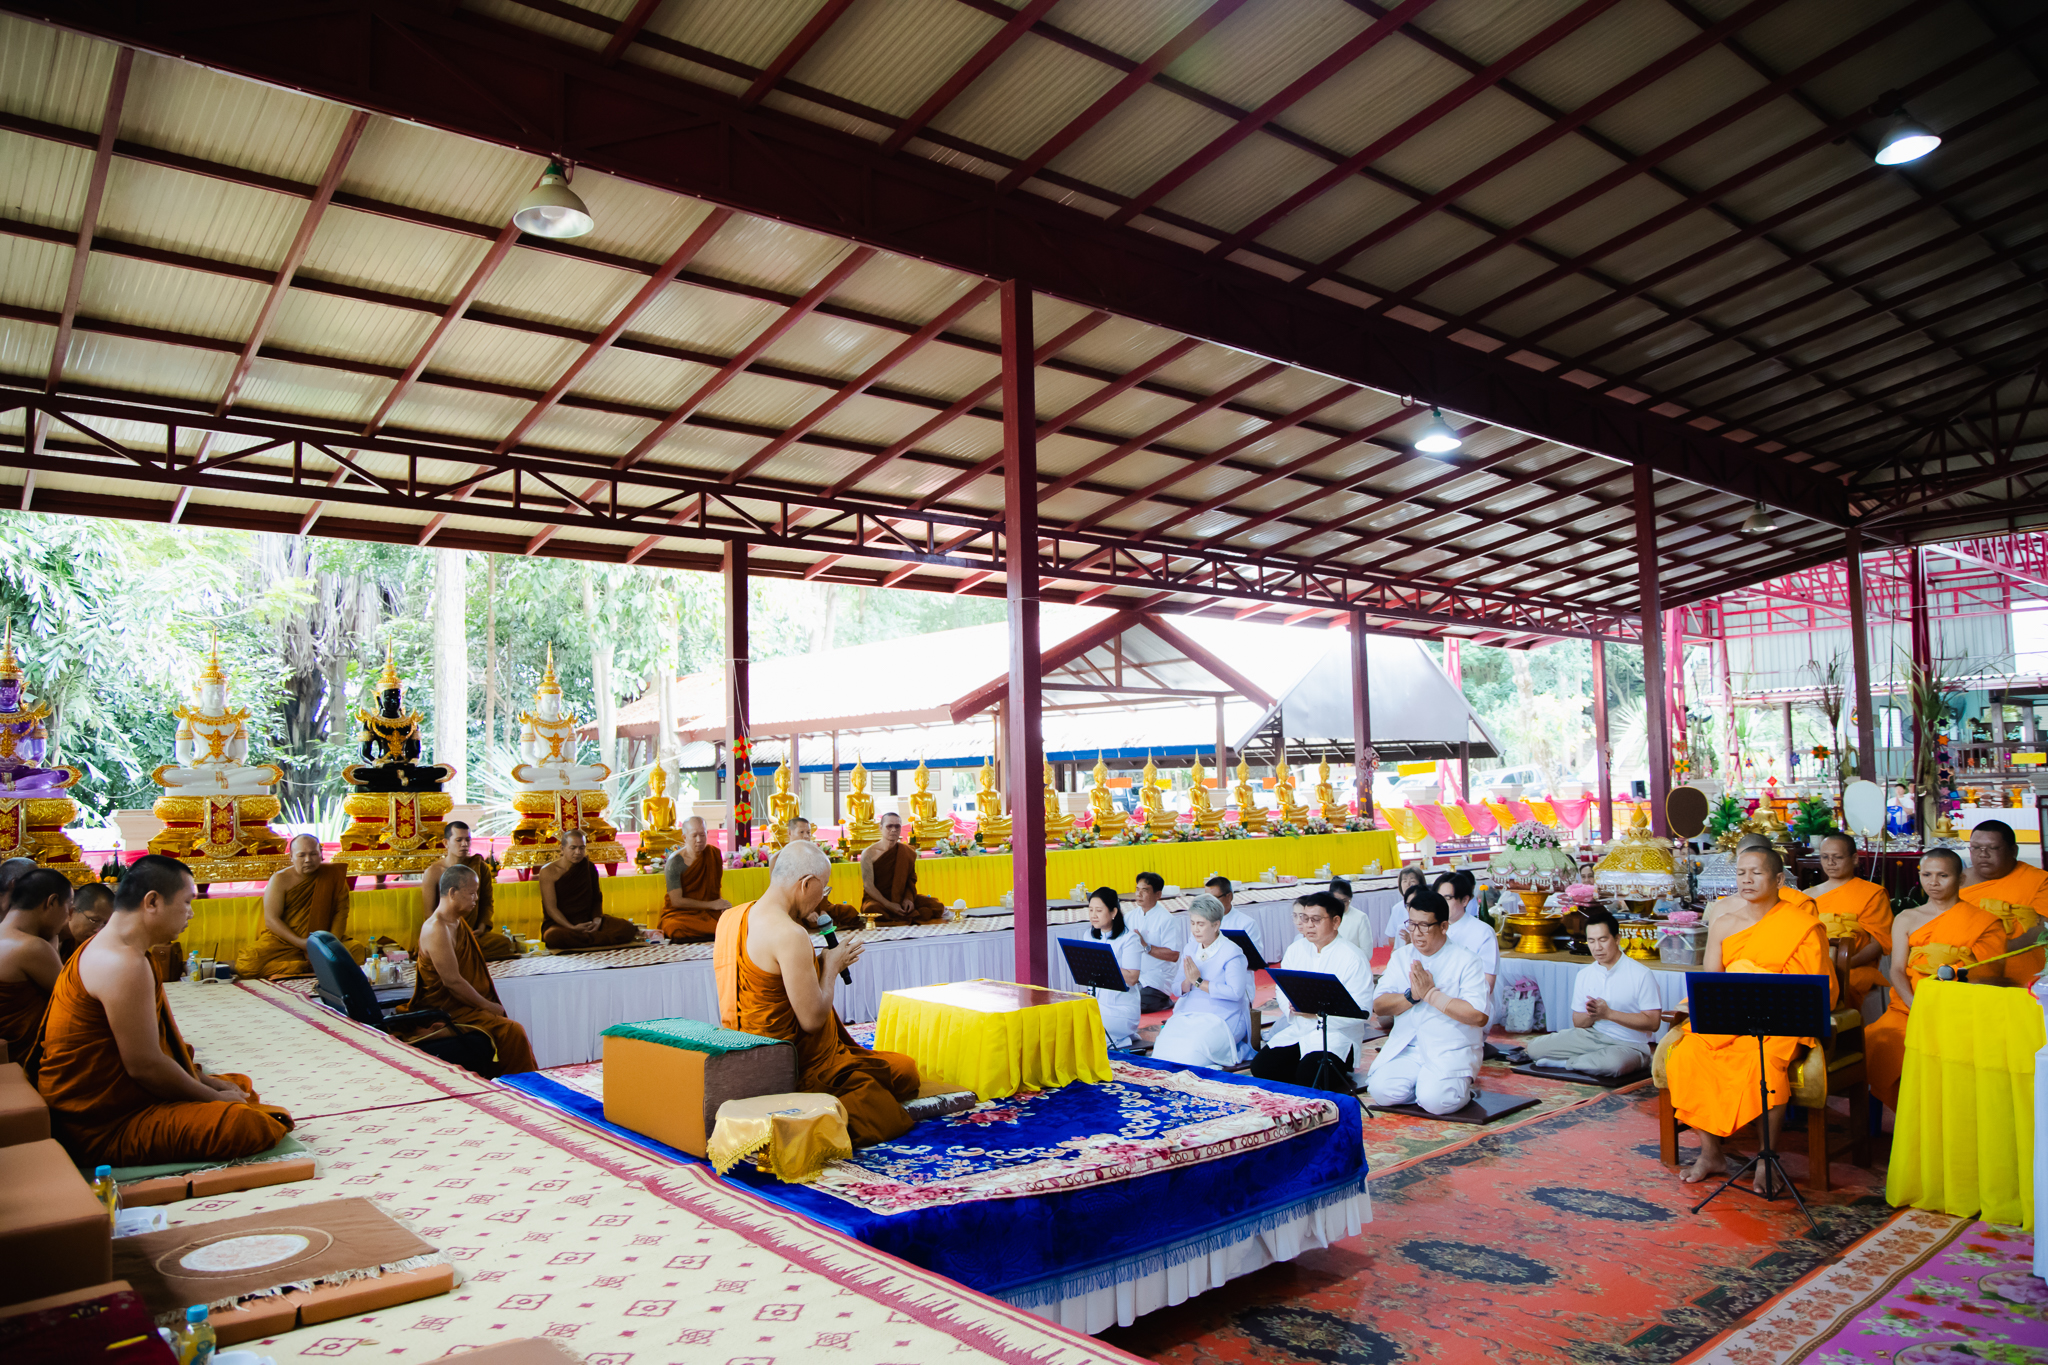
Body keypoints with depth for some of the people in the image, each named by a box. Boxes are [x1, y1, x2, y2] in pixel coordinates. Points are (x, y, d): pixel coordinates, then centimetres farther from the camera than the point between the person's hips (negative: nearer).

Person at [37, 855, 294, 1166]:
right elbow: (145, 1065, -23)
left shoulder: (105, 950, 12)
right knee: (244, 1123, -26)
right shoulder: (124, 965, -23)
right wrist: (213, 1097, -9)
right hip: (106, 1128, -11)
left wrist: (207, 1082, 12)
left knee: (239, 1087, 16)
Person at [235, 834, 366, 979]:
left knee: (359, 952, -27)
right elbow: (271, 919, -9)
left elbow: (341, 911, 3)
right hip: (283, 939, -1)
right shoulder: (281, 879, -3)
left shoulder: (333, 874, 2)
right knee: (249, 964, -28)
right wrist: (301, 943, -20)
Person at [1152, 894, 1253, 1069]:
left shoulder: (1232, 952, -6)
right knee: (1163, 1043, -25)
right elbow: (1177, 989, 13)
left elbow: (1235, 992, -18)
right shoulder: (1190, 950, 15)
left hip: (1221, 1018, -5)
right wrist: (1188, 982, -11)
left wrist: (1199, 982, -14)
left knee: (1191, 1047, -31)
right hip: (1187, 1014, 6)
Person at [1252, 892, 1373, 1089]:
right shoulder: (1295, 950, 11)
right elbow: (1282, 990, 9)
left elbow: (1361, 1011, -16)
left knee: (1309, 1075, -30)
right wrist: (1292, 1006, -14)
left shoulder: (1353, 959, -8)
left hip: (1338, 1034, -6)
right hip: (1297, 1030, 6)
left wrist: (1319, 1012, -22)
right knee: (1260, 1067, -14)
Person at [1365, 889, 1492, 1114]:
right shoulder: (1400, 957, 10)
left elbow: (1479, 1016, -17)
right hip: (1404, 1048, 4)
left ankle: (1462, 1087, 5)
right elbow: (1379, 1006, 3)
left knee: (1433, 1100, -27)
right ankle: (1426, 1084, 6)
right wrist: (1412, 996, -15)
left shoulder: (1466, 962, -5)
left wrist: (1430, 993, -15)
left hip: (1452, 1052, -4)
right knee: (1380, 1091, -20)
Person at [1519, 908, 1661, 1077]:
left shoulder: (1642, 974, -8)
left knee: (1613, 1062, -41)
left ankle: (1563, 1063, -15)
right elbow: (1578, 1022, 10)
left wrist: (1608, 1013, -20)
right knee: (1534, 1048, -15)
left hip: (1629, 1045, -4)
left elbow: (1652, 1022, -14)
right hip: (1591, 1037, 4)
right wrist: (1590, 1015, -14)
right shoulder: (1584, 975, 8)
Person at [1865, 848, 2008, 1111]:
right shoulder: (1906, 919, 17)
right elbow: (1897, 970, 7)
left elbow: (1995, 975, 0)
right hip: (1908, 1006, 3)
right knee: (1874, 1038, -26)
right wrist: (1915, 1006, -11)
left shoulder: (1986, 922, 9)